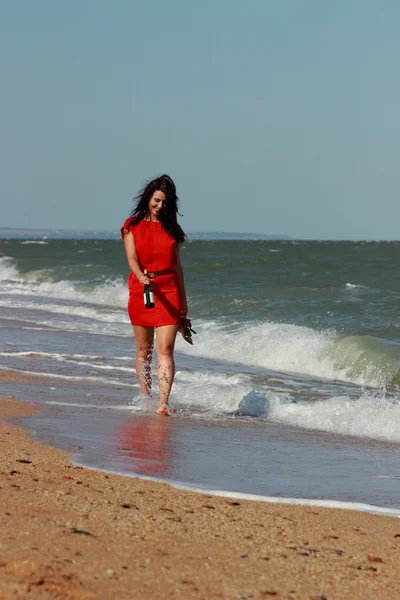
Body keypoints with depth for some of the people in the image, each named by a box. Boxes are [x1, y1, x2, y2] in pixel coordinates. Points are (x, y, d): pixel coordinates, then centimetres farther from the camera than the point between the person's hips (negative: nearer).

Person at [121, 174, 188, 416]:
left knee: (165, 349, -11)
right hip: (140, 290, 0)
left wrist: (183, 299, 15)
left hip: (169, 291, 0)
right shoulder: (132, 225, 4)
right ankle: (146, 398, 19)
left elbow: (177, 265, 15)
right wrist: (141, 277, -30)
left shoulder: (171, 228, 10)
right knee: (144, 350, 7)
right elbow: (132, 258, -9)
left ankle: (164, 403, -20)